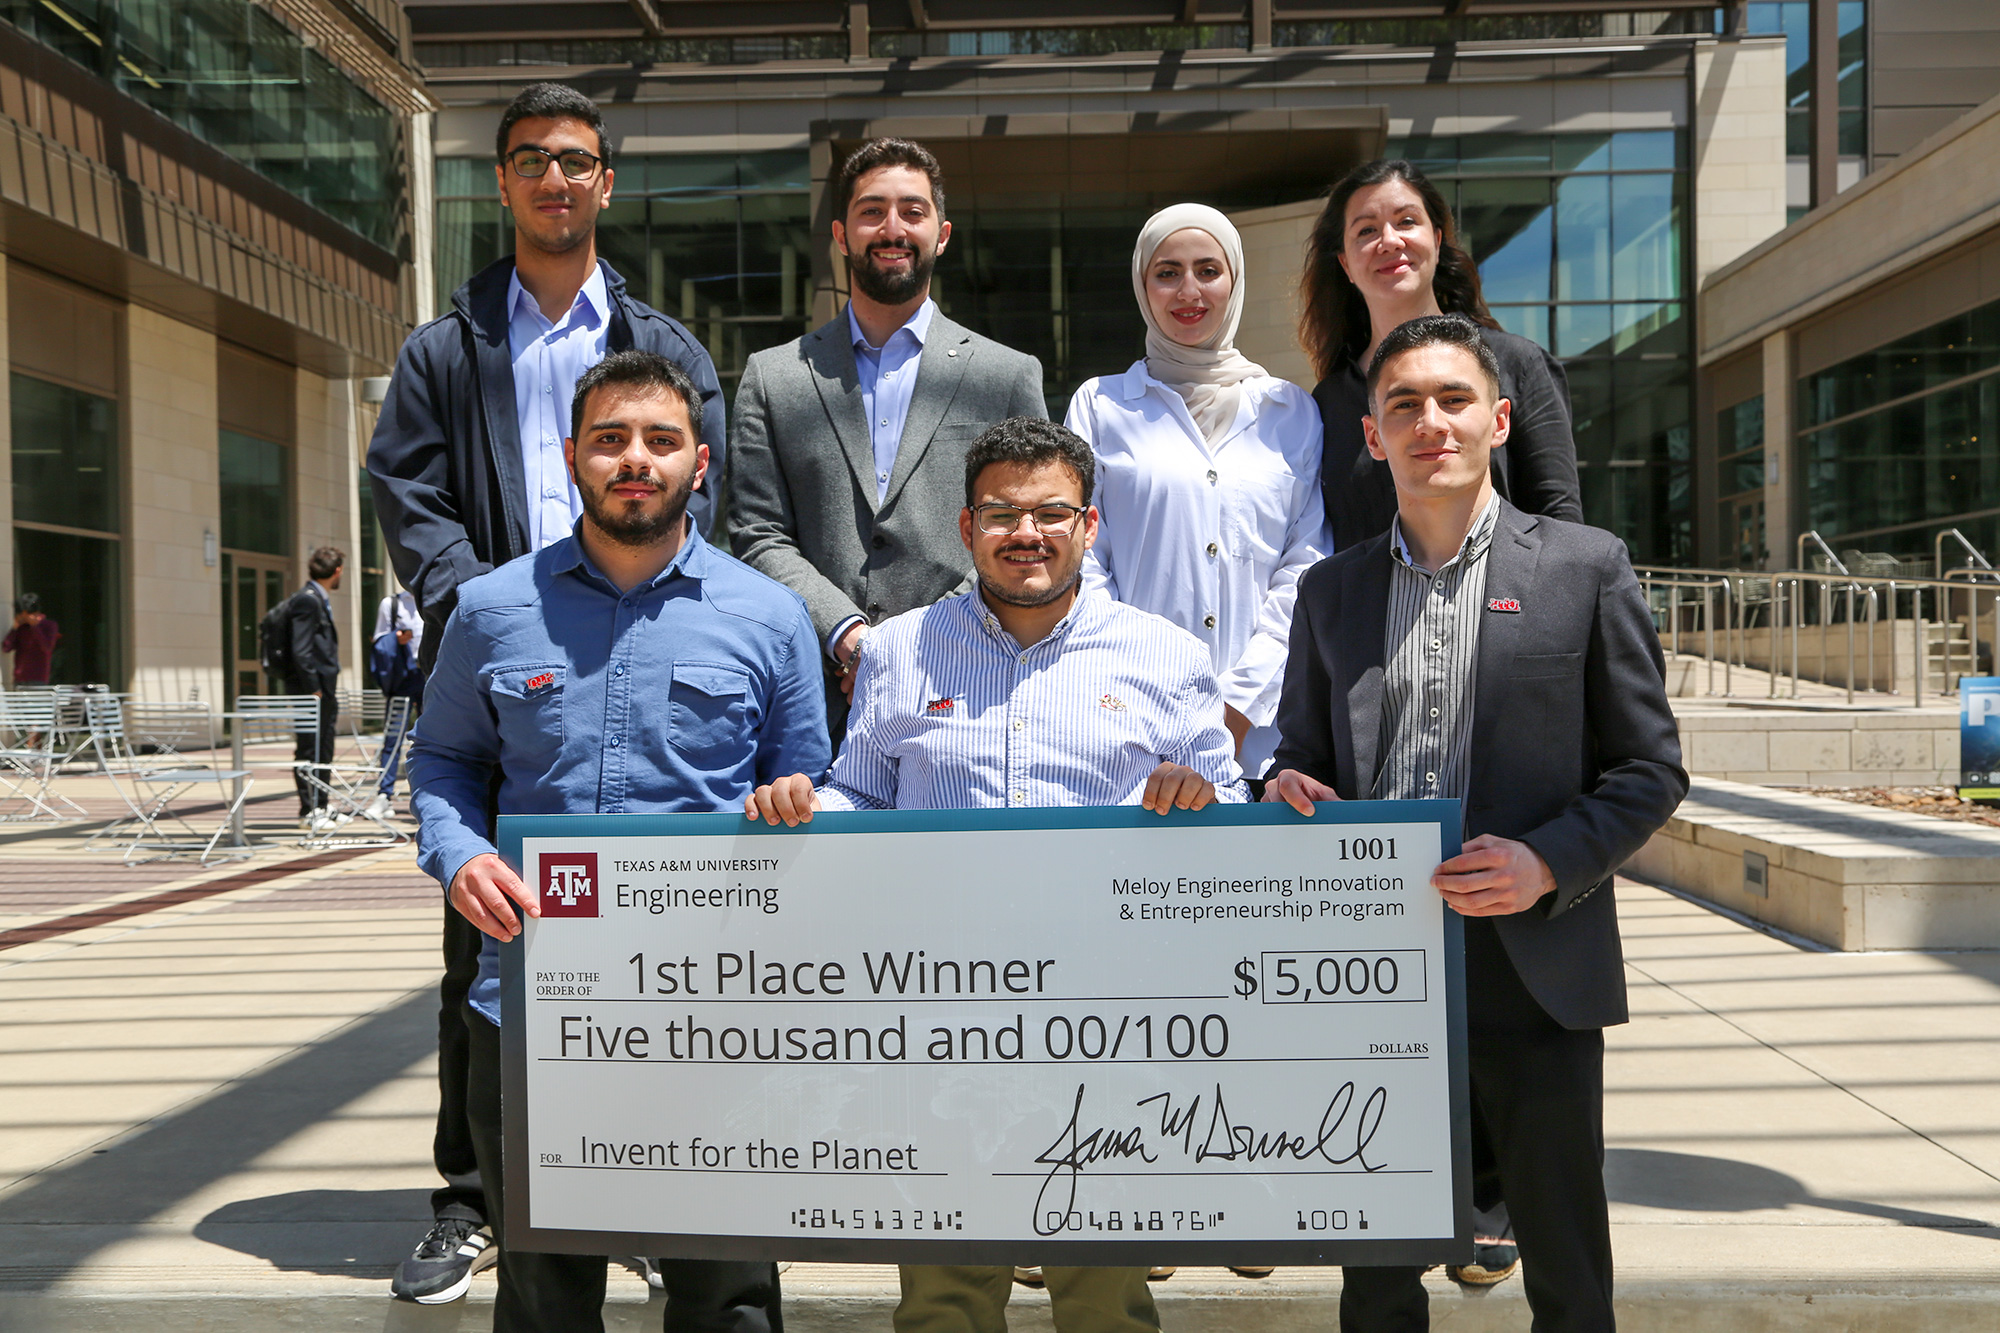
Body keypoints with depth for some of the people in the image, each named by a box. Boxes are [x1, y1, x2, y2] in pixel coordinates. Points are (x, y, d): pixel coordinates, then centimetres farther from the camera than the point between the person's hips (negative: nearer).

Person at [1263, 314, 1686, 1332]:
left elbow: (1650, 768, 1)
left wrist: (1548, 864, -15)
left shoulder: (1585, 567, 1)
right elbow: (1300, 757, 17)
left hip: (1532, 969, -2)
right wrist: (1288, 792, -7)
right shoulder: (1330, 590, 10)